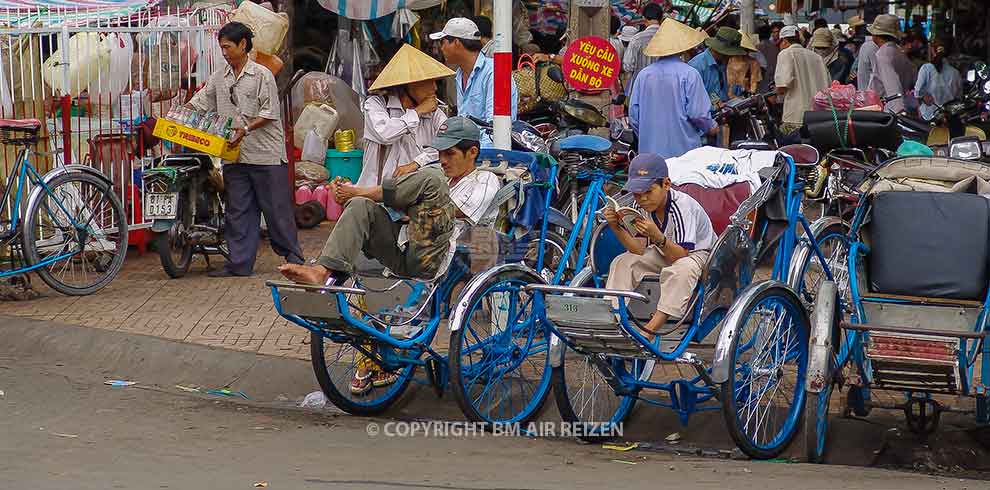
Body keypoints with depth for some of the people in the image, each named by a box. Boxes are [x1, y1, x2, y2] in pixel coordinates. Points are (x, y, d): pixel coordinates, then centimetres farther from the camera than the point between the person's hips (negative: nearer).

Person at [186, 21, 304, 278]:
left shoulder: (261, 75, -5)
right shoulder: (219, 78, 12)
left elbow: (270, 112, -10)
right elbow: (199, 102, 13)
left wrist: (247, 129, -22)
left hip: (265, 153, -6)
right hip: (234, 155, 6)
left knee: (276, 208, -1)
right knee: (237, 212, 6)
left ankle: (293, 257, 9)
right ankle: (240, 263, 10)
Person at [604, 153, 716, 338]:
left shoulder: (683, 205, -29)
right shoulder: (643, 206, -9)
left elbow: (680, 255, -32)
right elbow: (639, 250, -14)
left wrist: (657, 237, -48)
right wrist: (616, 227, -27)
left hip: (698, 253, -7)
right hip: (666, 252, 7)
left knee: (680, 270, -39)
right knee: (622, 262, -11)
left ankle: (649, 330, -40)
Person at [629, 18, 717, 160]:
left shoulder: (644, 74, 3)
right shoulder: (689, 74, -10)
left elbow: (633, 114, 7)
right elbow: (698, 113, -10)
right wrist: (711, 128, 10)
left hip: (649, 149, 4)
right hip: (683, 149, -4)